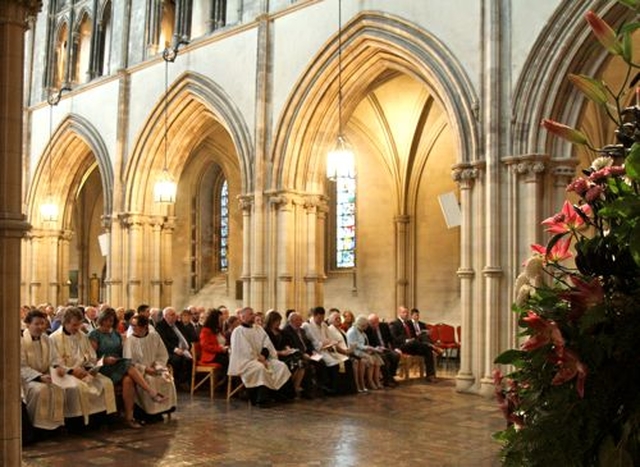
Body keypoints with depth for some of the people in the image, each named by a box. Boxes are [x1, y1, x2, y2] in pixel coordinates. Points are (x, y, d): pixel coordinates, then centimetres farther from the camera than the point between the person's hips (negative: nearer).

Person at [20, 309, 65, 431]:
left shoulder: (46, 339, 8)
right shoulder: (21, 341, -10)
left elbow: (53, 360, 13)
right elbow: (22, 368, -13)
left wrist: (57, 368, -11)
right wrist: (40, 377, -24)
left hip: (45, 376, 5)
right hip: (27, 378, -5)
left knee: (58, 389, -24)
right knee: (41, 389, -35)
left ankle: (54, 423, -13)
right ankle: (37, 425, -21)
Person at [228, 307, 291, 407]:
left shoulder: (258, 328, 17)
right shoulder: (238, 331, -3)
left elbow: (267, 343, 6)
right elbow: (245, 351, -13)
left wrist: (263, 356, -12)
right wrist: (258, 359, -18)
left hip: (262, 359, 7)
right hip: (246, 361, -7)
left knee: (281, 366, -15)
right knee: (260, 368, -36)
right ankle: (261, 400, -31)